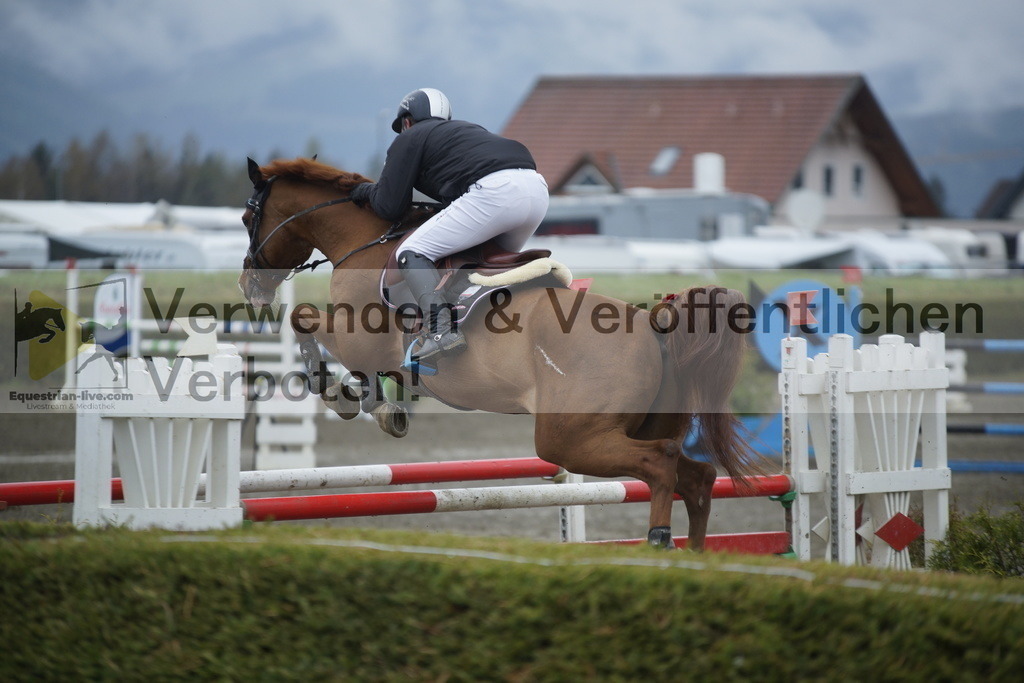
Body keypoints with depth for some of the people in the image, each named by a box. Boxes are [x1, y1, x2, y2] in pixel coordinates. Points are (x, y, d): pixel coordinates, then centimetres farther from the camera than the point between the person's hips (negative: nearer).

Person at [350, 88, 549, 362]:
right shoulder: (466, 128, 39)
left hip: (493, 192, -8)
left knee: (411, 253, -4)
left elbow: (389, 207, 11)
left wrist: (368, 191, 31)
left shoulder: (409, 139, 17)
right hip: (538, 188, 8)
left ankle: (441, 329, -25)